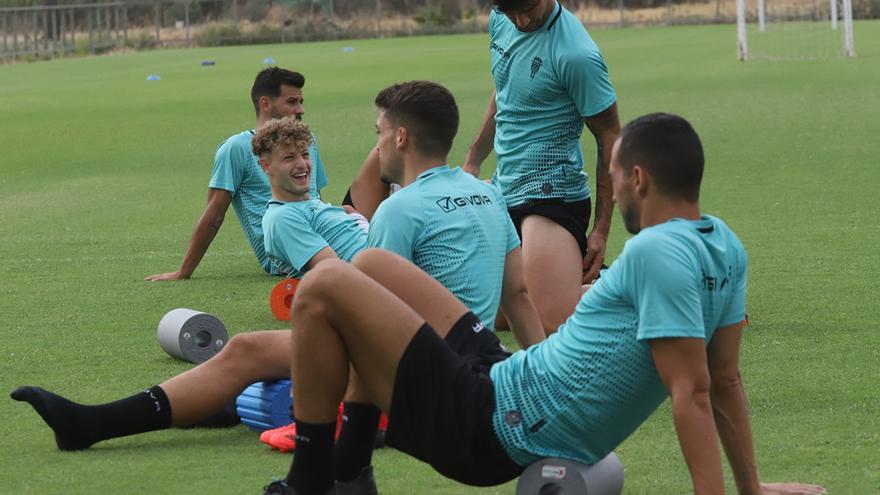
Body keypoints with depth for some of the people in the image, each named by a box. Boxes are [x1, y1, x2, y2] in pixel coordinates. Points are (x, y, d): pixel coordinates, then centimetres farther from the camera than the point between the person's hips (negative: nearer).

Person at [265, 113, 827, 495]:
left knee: (322, 288, -10)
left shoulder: (656, 253, -24)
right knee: (369, 265, 21)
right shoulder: (725, 248, 4)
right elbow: (726, 380, 7)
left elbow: (692, 392, -29)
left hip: (485, 430, -10)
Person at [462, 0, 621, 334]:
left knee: (555, 325, -23)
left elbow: (610, 138, -12)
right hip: (504, 191, 8)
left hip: (551, 193, -8)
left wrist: (601, 230, -13)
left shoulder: (576, 55, -19)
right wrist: (472, 162, 26)